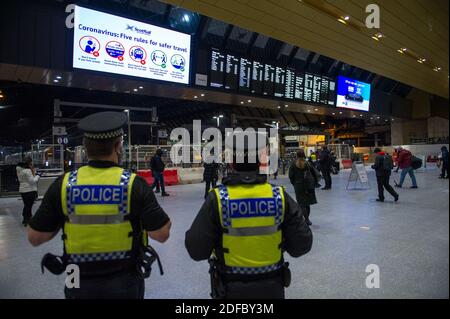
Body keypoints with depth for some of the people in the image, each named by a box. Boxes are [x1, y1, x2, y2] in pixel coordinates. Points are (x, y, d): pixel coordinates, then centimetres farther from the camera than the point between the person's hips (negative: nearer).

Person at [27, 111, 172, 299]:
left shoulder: (63, 184, -12)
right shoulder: (134, 184, -18)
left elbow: (35, 238, -3)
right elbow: (162, 234, -15)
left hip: (81, 284, 1)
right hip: (125, 282, -1)